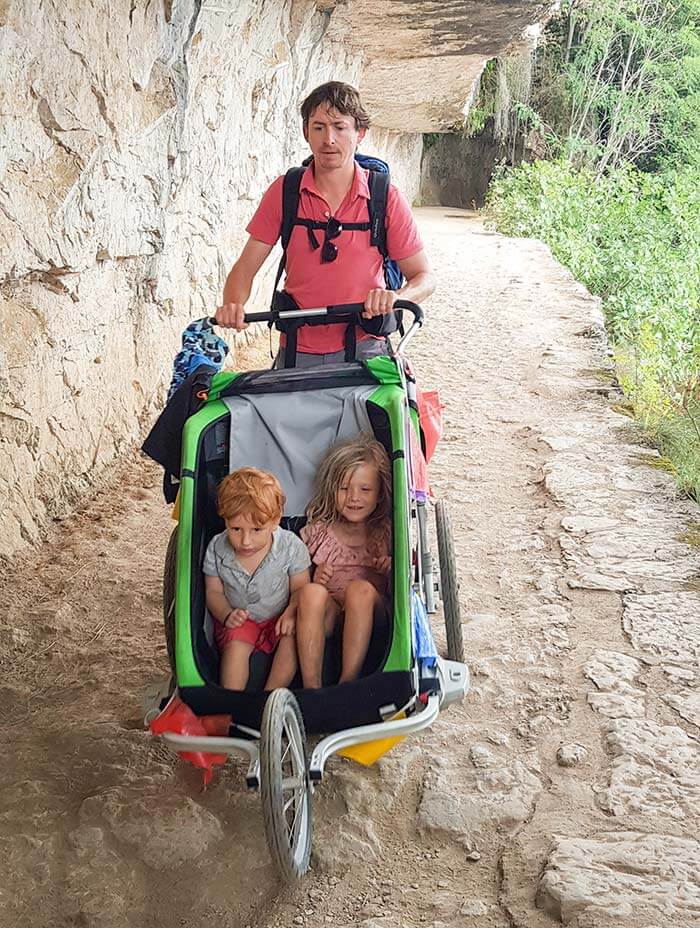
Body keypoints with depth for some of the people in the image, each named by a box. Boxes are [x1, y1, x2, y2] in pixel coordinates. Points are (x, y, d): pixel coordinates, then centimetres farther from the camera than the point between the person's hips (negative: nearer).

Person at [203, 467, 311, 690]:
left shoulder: (290, 546, -15)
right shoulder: (217, 549, -11)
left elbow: (300, 588, -7)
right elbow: (213, 592, 0)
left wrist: (291, 613, -26)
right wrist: (227, 615, -19)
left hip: (278, 619, 0)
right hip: (237, 622, 0)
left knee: (293, 636, -28)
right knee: (236, 644, -29)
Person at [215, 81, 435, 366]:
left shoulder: (386, 198, -3)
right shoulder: (284, 191, 1)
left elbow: (424, 277, 1)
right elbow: (246, 266, 2)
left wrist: (396, 297, -22)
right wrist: (233, 305, -20)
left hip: (363, 350, -1)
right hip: (297, 353, 1)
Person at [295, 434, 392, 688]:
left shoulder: (386, 533, 8)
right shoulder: (317, 532, 11)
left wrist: (392, 570, -13)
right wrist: (315, 579, -10)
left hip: (370, 617, -1)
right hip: (328, 614, 1)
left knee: (360, 588, -32)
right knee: (311, 591, -30)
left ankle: (348, 681, -35)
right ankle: (310, 688, -35)